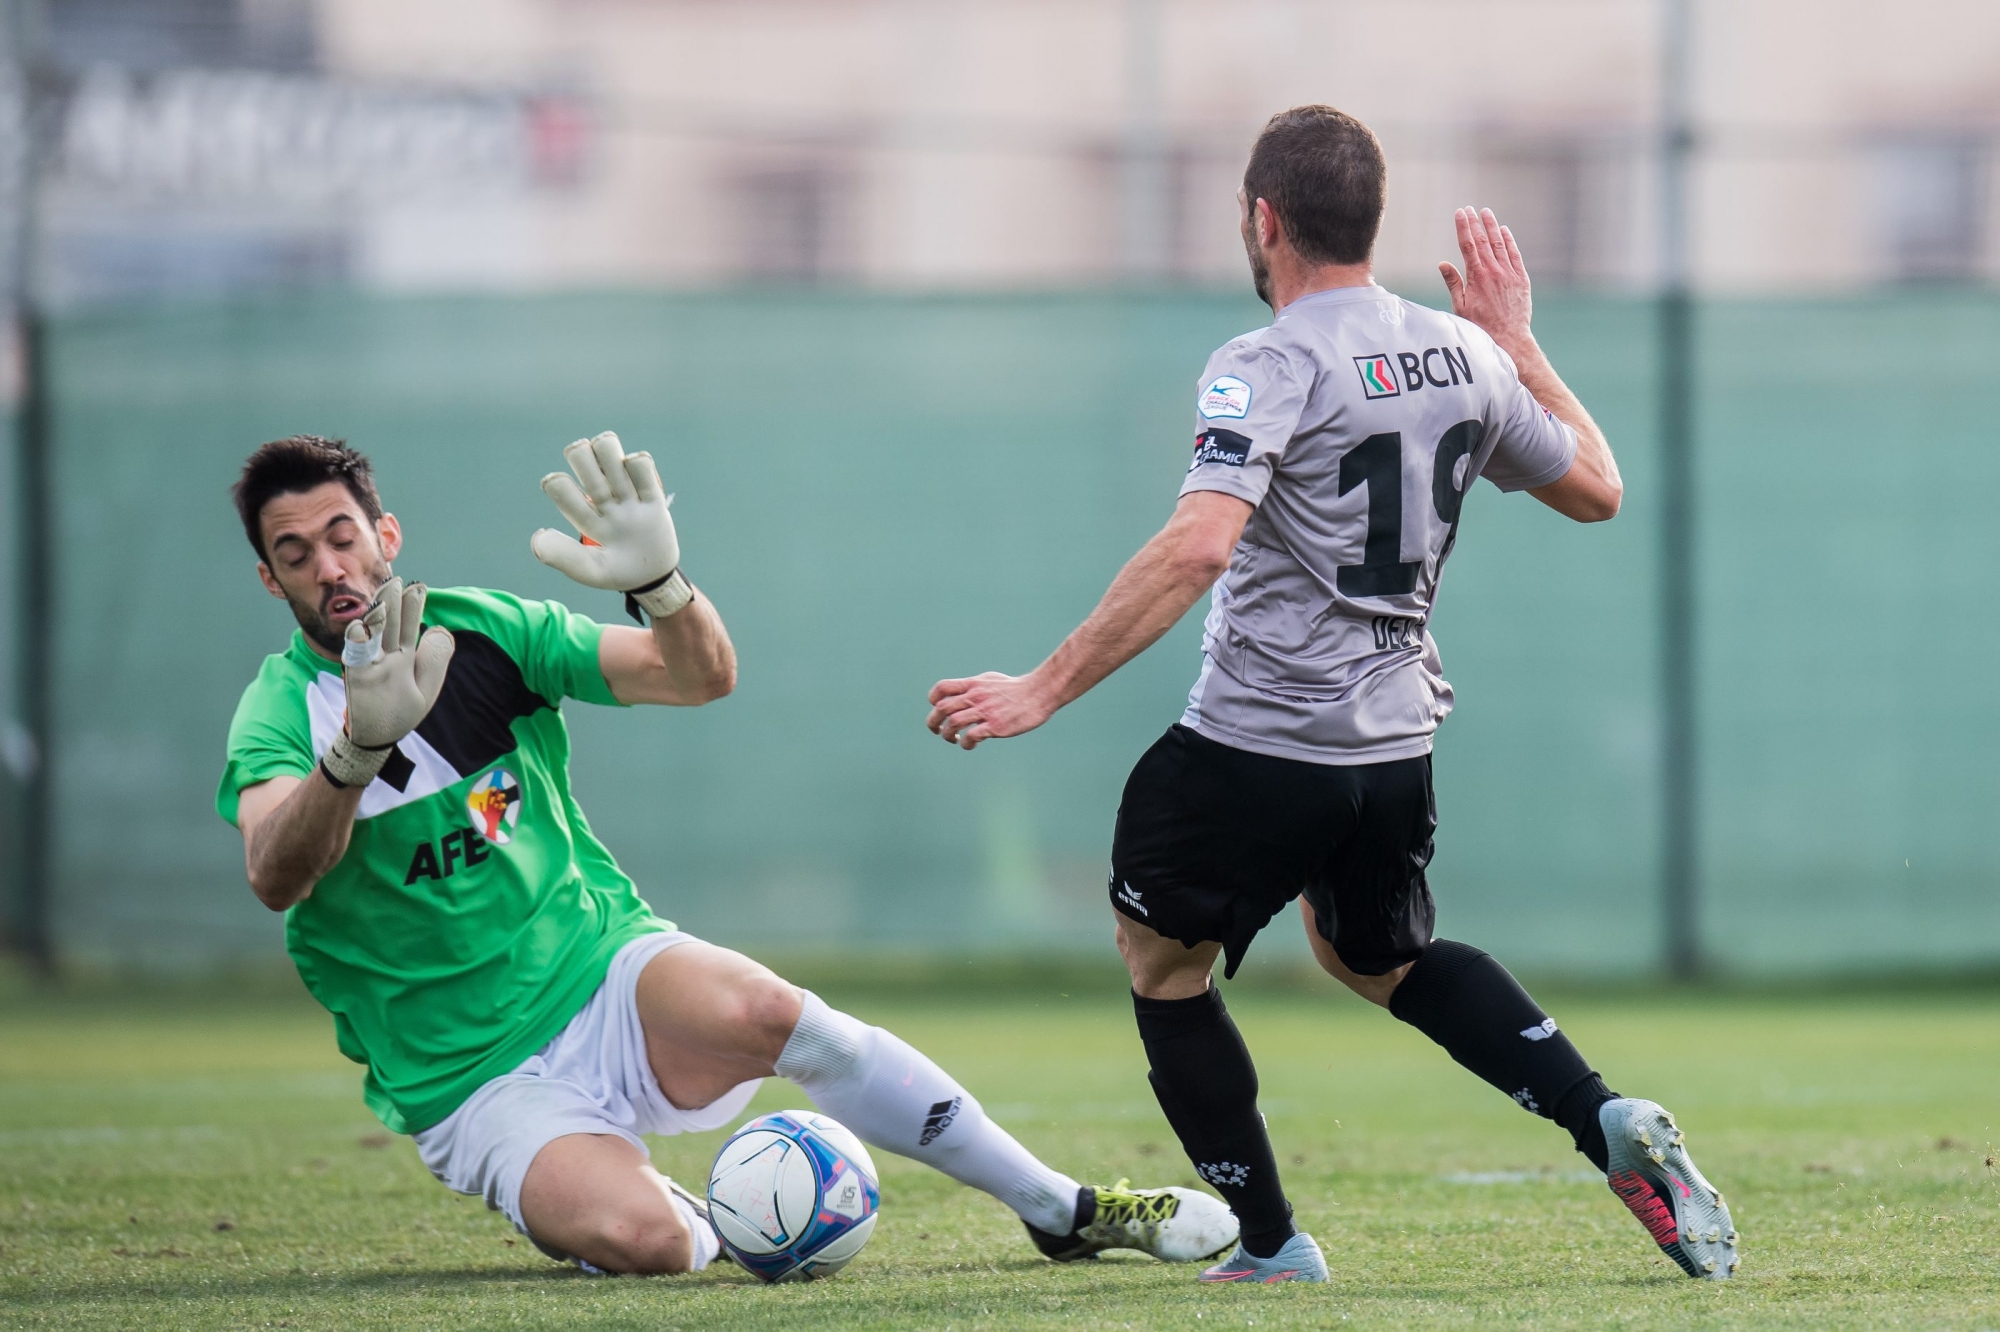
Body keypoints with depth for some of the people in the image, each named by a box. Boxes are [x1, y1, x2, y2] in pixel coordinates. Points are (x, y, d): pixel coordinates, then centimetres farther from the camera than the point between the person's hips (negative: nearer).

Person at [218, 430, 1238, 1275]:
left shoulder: (485, 629, 0)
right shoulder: (279, 713, -9)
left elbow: (702, 675, -8)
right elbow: (275, 876, -30)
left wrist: (656, 584, -31)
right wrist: (355, 751, -50)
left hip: (602, 971, 2)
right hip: (476, 1084, -2)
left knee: (762, 1011, -32)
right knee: (637, 1240, -32)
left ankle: (1067, 1211, -16)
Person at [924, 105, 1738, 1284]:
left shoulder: (1269, 369, -15)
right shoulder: (1462, 359, 5)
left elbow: (1197, 546, -29)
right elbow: (1598, 488, 19)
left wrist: (1045, 691, -27)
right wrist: (1515, 340, 27)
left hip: (1257, 746, -7)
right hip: (1399, 748, 7)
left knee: (1161, 965, 16)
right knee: (1385, 958, 30)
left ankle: (1272, 1248, 14)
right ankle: (1611, 1124, 11)